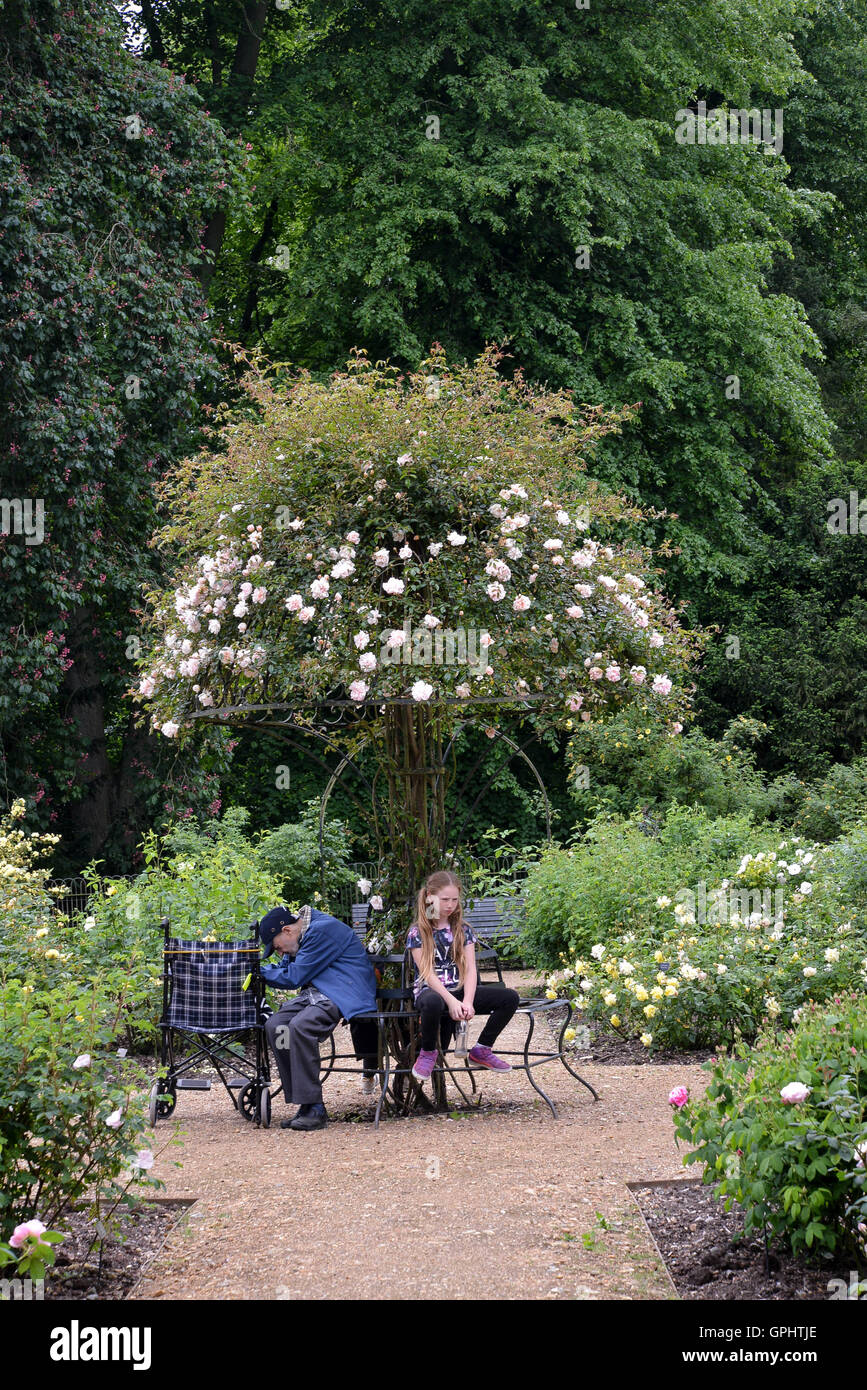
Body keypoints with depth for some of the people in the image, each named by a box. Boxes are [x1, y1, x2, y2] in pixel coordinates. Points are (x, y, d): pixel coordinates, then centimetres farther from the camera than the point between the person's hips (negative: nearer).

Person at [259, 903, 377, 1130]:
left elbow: (293, 977, -14)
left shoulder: (322, 930, -15)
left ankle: (314, 1109, -28)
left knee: (300, 1026, -32)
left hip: (343, 996, -10)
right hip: (316, 993, 10)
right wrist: (259, 971, 9)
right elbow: (285, 968, 26)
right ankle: (305, 1105, -12)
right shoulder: (304, 933, 17)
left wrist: (260, 972, 0)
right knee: (274, 1025, -11)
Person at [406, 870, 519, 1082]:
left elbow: (470, 969, 1)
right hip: (430, 990, -5)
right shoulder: (417, 933, -2)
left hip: (459, 990, 5)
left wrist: (467, 1001, -17)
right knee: (433, 1002, -44)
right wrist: (451, 1002, -23)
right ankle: (427, 1053, -15)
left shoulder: (463, 930, 10)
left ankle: (482, 1050, 0)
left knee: (510, 997, -14)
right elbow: (427, 973, -11)